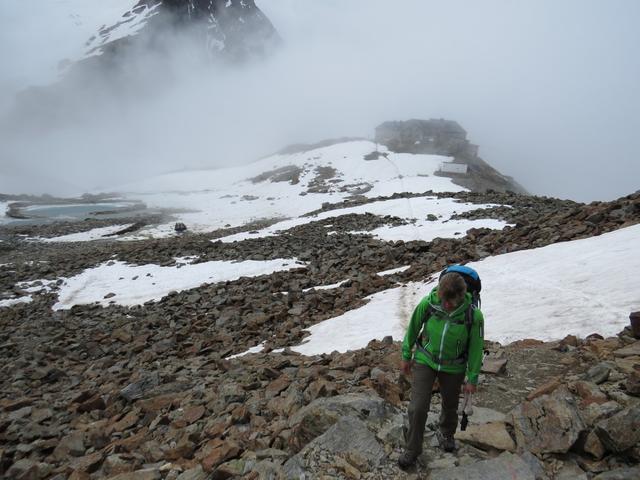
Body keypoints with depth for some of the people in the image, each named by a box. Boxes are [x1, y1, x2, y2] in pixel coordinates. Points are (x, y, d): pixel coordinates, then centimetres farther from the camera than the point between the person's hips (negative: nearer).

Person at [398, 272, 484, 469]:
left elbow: (476, 348, -10)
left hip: (453, 367, 0)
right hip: (424, 361, 0)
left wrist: (472, 379, -3)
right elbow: (413, 329, -7)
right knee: (418, 408, -3)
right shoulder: (428, 303, -25)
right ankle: (412, 449, 20)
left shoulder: (474, 316, -26)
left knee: (450, 406, 20)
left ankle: (446, 435, 51)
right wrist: (406, 355, 4)